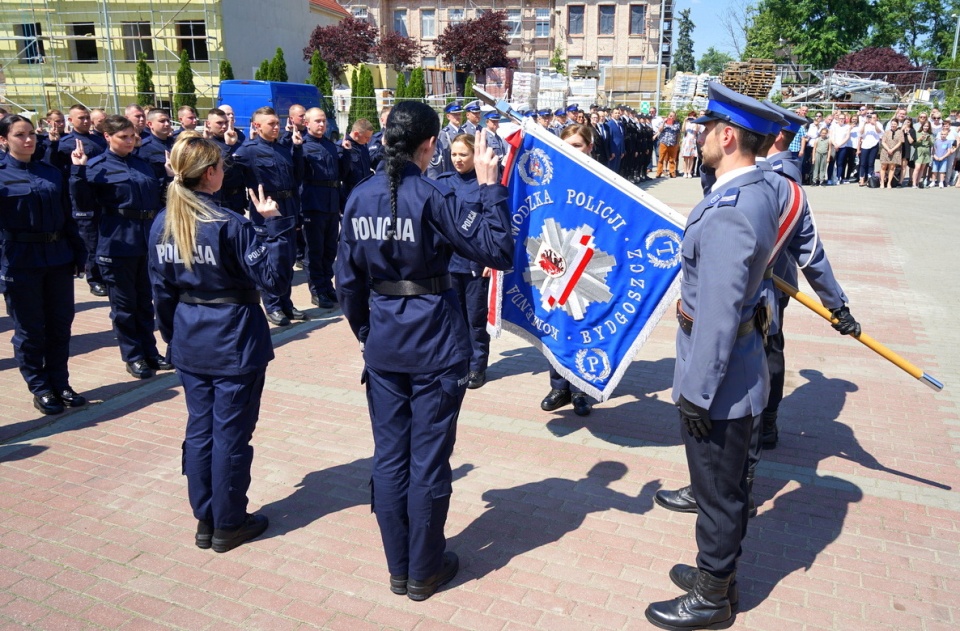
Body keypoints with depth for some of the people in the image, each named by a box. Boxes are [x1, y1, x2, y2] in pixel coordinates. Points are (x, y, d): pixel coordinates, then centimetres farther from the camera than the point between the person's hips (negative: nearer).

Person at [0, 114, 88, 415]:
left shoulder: (51, 172, 9)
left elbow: (67, 215, 11)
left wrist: (79, 252, 8)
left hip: (58, 257, 4)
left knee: (60, 324, 10)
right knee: (29, 329, 5)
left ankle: (60, 383, 23)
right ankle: (40, 388, 19)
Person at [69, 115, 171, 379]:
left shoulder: (143, 164, 13)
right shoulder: (97, 166, -3)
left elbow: (157, 198, 22)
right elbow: (83, 205, -13)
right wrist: (78, 171, -20)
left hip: (148, 240, 5)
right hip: (118, 244, -5)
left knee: (145, 302, 14)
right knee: (124, 305, 5)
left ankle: (150, 352, 25)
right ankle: (133, 357, 16)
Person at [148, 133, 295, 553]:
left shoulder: (162, 224, 3)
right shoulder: (228, 224, -17)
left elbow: (162, 291, 9)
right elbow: (275, 278, -19)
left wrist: (172, 338, 19)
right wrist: (275, 224, -19)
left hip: (190, 343, 6)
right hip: (234, 342, -6)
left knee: (199, 429, 15)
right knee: (231, 433, 5)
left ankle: (204, 520, 27)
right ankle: (228, 525, 19)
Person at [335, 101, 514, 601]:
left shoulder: (360, 198, 2)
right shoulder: (431, 197, -14)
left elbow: (347, 279, 6)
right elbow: (497, 251, -16)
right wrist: (489, 186, -8)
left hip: (383, 345, 5)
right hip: (435, 344, -5)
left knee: (389, 457, 14)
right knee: (428, 460, 8)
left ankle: (398, 568, 29)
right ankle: (424, 571, 24)